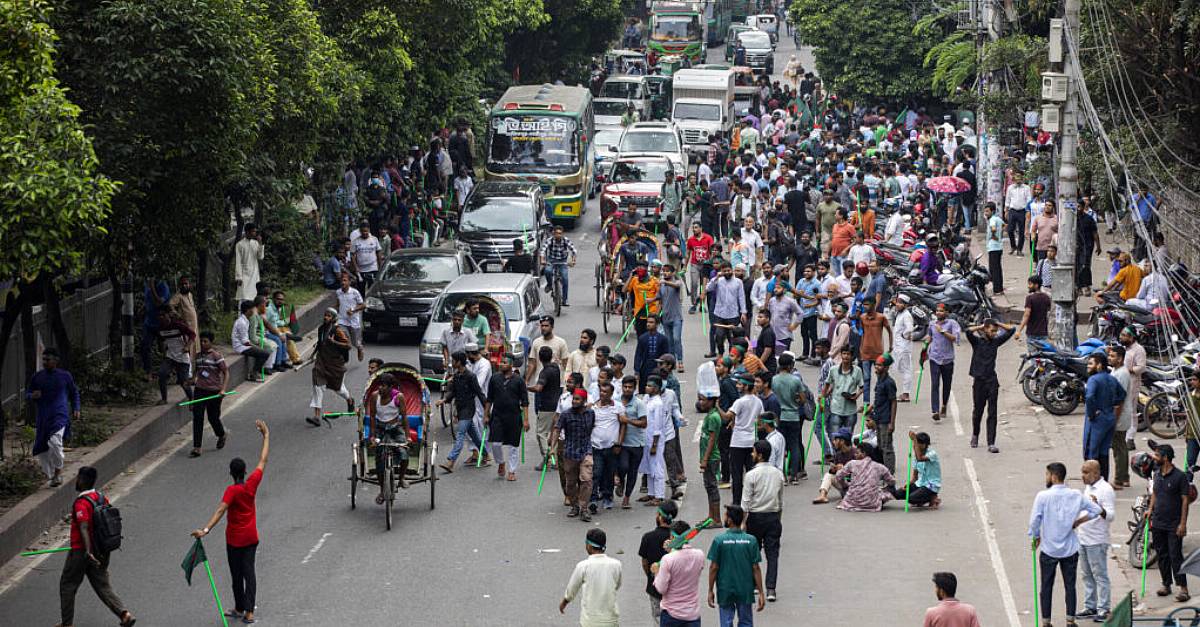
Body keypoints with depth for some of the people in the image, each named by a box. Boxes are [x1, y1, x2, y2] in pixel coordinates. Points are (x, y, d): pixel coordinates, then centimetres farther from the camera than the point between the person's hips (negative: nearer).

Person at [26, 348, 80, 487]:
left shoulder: (65, 376, 4)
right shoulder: (37, 377, 8)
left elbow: (74, 393, 16)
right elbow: (27, 393, 16)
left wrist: (76, 409, 6)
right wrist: (32, 396, -7)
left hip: (60, 416, -4)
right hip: (43, 417, 4)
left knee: (54, 441, -25)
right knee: (41, 449, 3)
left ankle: (58, 473, -9)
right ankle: (50, 474, 22)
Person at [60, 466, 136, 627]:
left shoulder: (81, 503, -19)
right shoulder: (102, 498, 5)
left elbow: (84, 528, -30)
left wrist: (88, 551, -40)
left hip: (80, 552, -7)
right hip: (101, 551, 7)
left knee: (67, 585, 11)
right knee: (103, 586, 9)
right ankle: (125, 614, -8)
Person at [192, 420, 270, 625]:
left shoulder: (232, 491, -21)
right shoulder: (252, 483, -9)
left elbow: (220, 511, -35)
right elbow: (263, 461, 2)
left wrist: (206, 529, -45)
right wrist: (266, 435, 10)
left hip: (235, 540, -4)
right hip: (251, 538, 4)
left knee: (237, 574, 10)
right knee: (249, 572, 6)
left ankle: (240, 609, 22)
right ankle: (249, 611, 0)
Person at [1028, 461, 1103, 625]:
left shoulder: (1043, 496, -14)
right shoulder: (1076, 495, -3)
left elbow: (1034, 520, -16)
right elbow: (1097, 510, 3)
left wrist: (1036, 538, 0)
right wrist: (1078, 522, 6)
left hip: (1049, 549, -2)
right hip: (1070, 549, 2)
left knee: (1047, 587, 8)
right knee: (1070, 585, 11)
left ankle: (1046, 622, 12)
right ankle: (1070, 620, 13)